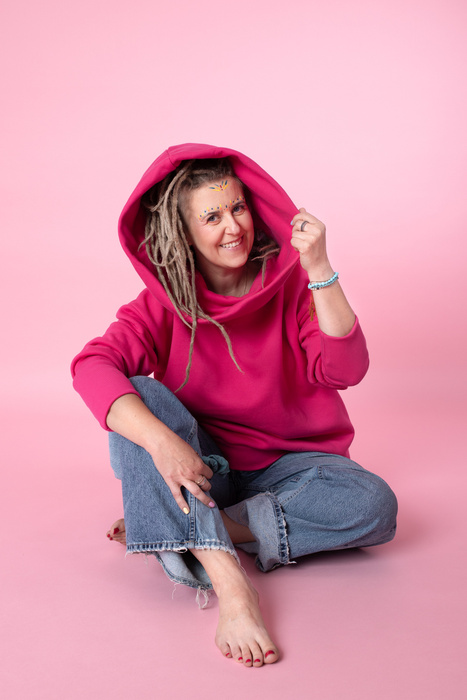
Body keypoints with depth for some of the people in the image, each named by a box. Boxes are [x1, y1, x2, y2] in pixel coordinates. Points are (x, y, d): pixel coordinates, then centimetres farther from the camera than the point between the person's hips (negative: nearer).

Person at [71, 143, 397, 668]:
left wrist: (320, 270, -30)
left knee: (374, 506, -27)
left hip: (282, 465, 1)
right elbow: (93, 365, -25)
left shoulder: (289, 285, -7)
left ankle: (180, 531, -23)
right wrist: (160, 439, -42)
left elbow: (345, 370, -20)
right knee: (137, 396, -29)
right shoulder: (164, 302, -8)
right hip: (200, 467, 0)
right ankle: (228, 581, -41)